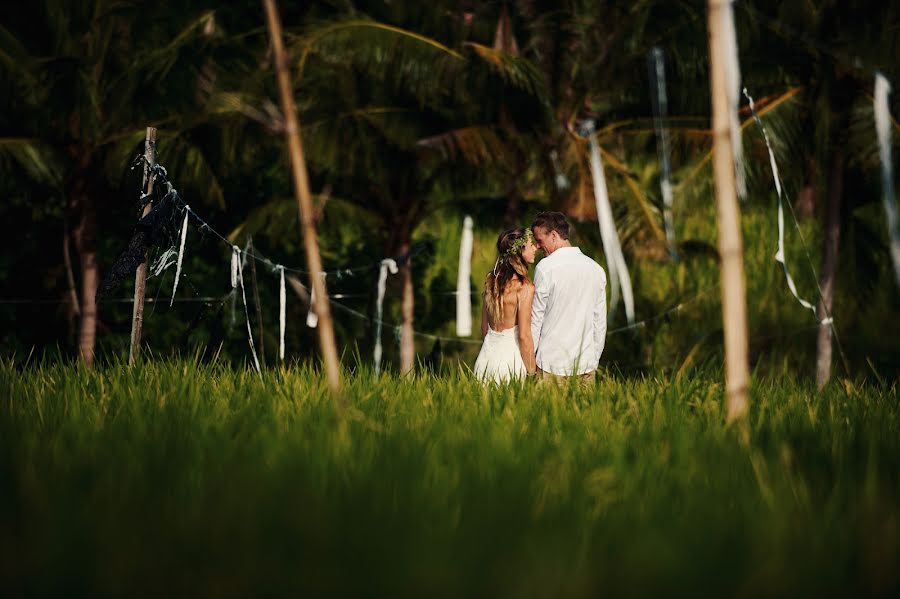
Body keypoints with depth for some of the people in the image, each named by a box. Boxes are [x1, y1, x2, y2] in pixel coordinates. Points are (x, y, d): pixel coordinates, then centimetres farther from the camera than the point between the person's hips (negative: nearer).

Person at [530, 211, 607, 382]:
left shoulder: (546, 267, -8)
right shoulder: (596, 269, 8)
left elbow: (536, 317, -4)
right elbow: (600, 321, 11)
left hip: (553, 363, -5)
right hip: (586, 362, 5)